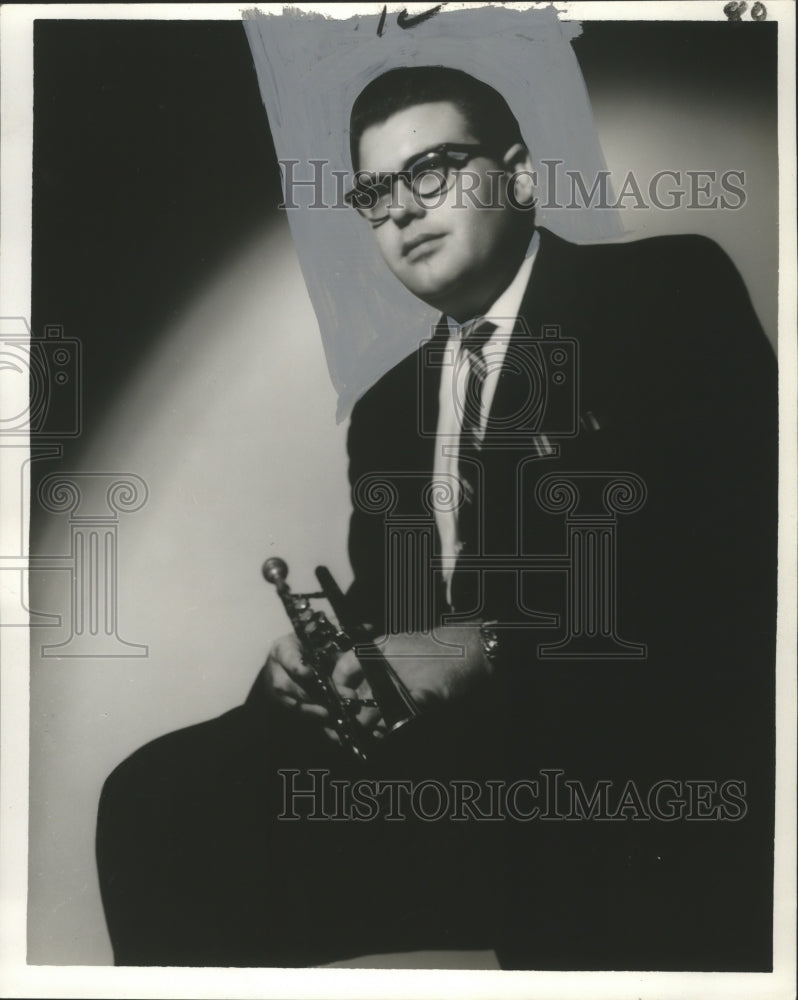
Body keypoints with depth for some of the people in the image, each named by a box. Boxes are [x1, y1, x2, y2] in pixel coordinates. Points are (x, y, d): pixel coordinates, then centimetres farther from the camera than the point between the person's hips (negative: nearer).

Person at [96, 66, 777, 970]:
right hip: (438, 740, 6)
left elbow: (738, 552, -10)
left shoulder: (669, 294, 3)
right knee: (155, 798, -13)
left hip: (647, 749, -5)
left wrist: (490, 648, -16)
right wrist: (316, 661, -2)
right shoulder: (386, 407, 22)